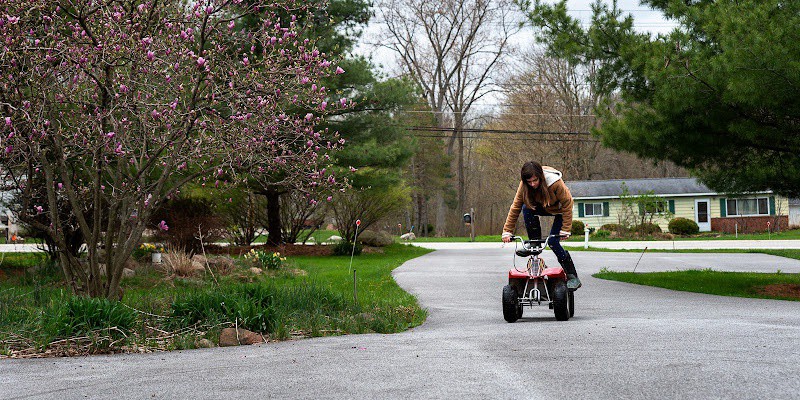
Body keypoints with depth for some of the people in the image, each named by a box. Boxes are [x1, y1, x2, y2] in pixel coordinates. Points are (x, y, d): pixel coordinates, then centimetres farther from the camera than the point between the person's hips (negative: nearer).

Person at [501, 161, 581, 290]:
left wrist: (565, 230, -28)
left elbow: (567, 204, -26)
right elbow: (515, 207, -20)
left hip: (559, 210, -4)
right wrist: (507, 231, -24)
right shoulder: (524, 186, -23)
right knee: (526, 209, -27)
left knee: (552, 242, -20)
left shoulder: (556, 183, -35)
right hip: (542, 207, 4)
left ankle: (573, 277, -9)